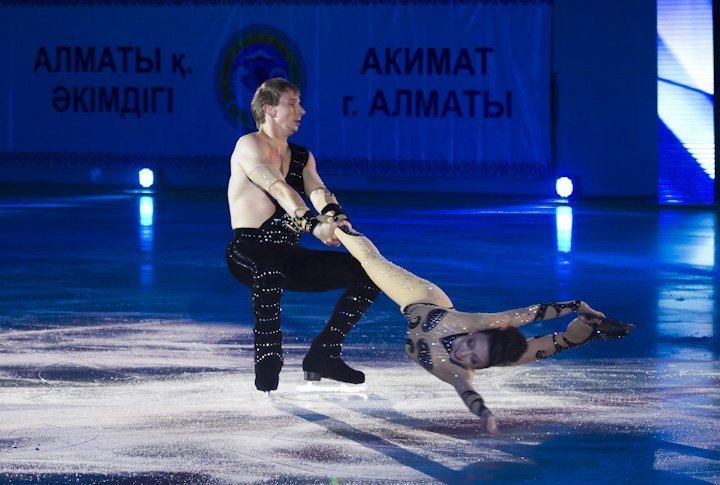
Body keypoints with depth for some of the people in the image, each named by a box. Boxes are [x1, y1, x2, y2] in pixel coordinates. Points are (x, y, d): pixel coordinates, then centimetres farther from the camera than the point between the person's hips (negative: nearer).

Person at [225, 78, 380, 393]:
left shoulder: (302, 157, 17)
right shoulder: (249, 146, -5)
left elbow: (319, 192, -4)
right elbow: (280, 190, -23)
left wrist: (337, 220, -27)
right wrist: (314, 225, -39)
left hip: (288, 258, 7)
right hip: (247, 252, -7)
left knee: (368, 271, -5)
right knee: (270, 265, -43)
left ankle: (324, 354, -5)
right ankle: (268, 357, -37)